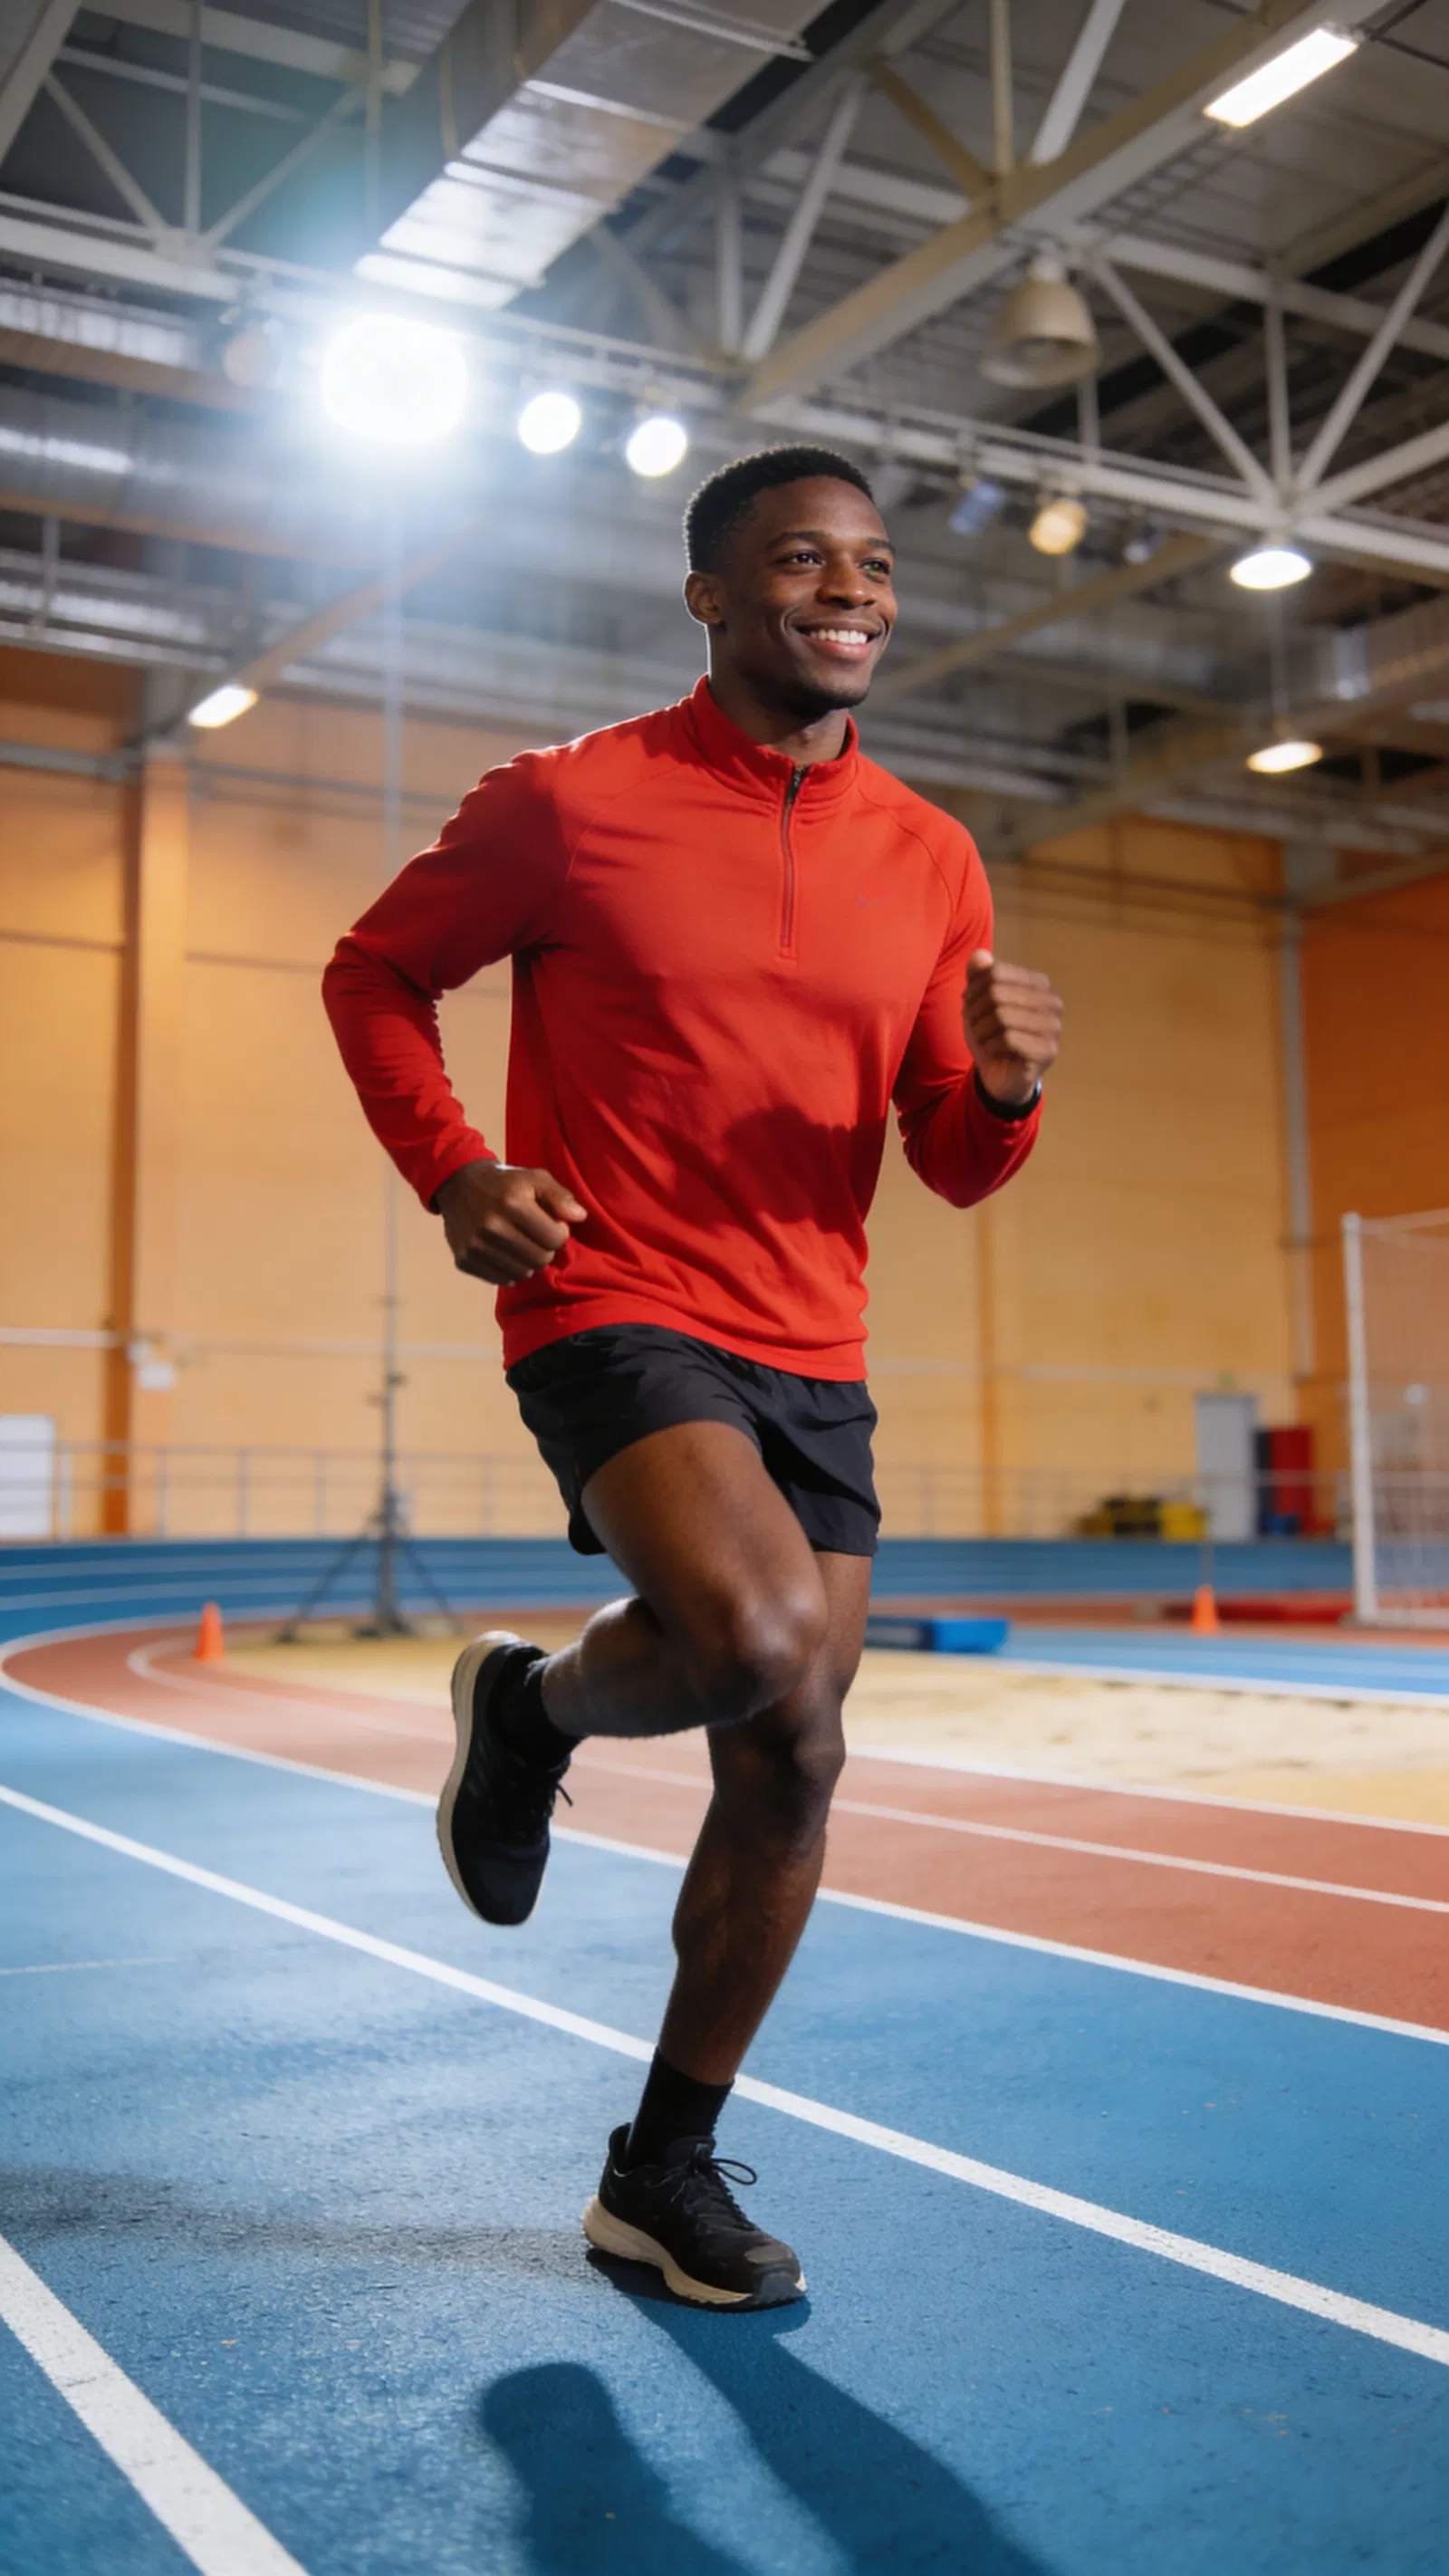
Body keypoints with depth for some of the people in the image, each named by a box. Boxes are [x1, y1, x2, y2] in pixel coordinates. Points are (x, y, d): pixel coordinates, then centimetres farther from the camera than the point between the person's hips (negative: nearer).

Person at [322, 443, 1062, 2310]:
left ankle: (665, 2171, 25)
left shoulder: (930, 860, 9)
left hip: (813, 1354, 6)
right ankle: (530, 1707, 6)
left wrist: (1004, 1090, -12)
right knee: (768, 1641, -31)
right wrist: (450, 1171, -9)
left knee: (791, 1766, 5)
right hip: (615, 1307, -5)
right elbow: (373, 976, 8)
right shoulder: (571, 801, -3)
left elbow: (953, 1165, 12)